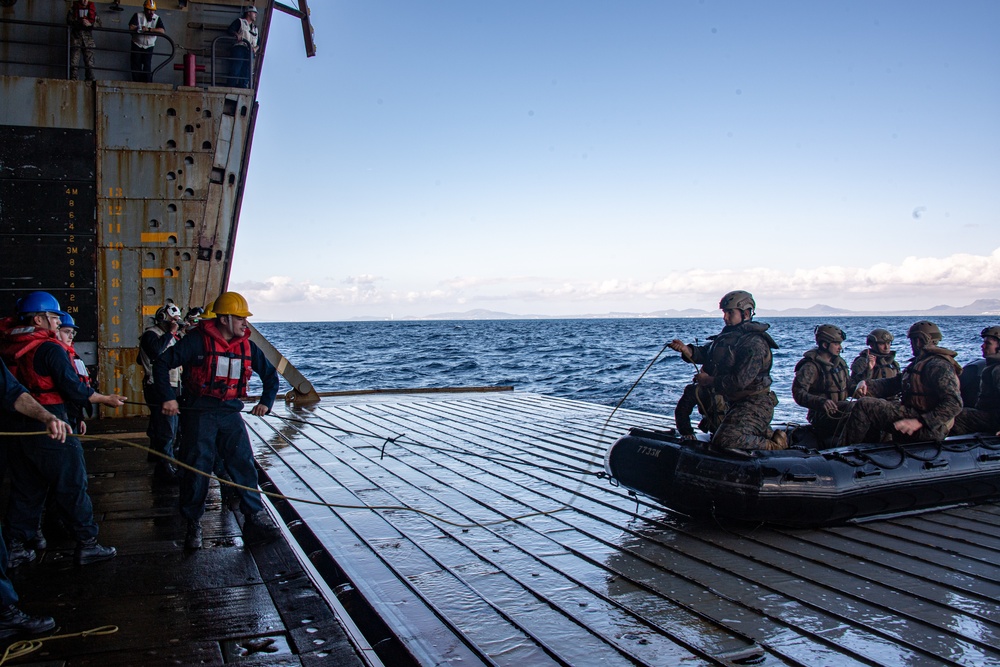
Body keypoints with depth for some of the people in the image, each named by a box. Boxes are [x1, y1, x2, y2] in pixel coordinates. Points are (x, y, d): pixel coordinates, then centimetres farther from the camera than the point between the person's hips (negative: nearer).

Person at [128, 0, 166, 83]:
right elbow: (131, 28, -19)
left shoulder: (157, 18, -7)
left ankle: (147, 82, -6)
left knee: (147, 65, -8)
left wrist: (149, 29, -30)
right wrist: (144, 29, -25)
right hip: (137, 44, 0)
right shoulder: (138, 15, -8)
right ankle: (136, 82, 3)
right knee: (136, 64, -2)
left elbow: (163, 31, -23)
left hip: (149, 46, 0)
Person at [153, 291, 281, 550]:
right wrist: (168, 397, -14)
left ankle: (255, 520, 4)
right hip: (199, 412, -4)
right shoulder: (198, 340, -10)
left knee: (244, 465, -1)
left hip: (230, 412, 4)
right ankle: (193, 525, 17)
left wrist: (266, 401, 6)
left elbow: (270, 374, 19)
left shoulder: (247, 346, 6)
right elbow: (162, 363, -8)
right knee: (197, 468, 1)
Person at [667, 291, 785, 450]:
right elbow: (706, 353, 3)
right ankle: (772, 437, 24)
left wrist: (709, 380, -16)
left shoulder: (755, 343, -19)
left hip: (755, 405, -10)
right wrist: (686, 349, -16)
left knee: (726, 440, -23)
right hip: (737, 403, 10)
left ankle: (775, 446, -5)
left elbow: (740, 380, -26)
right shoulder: (729, 334, 11)